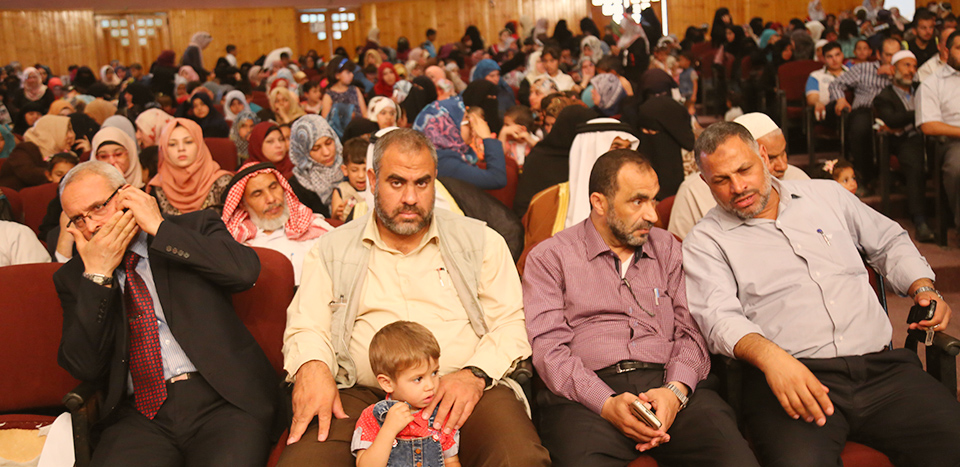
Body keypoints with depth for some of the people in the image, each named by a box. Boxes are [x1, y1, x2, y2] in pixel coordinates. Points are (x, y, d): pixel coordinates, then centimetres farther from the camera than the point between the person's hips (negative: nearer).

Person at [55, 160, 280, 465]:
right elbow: (85, 367, 3)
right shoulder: (74, 278, 15)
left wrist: (159, 228, -5)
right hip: (140, 412, 2)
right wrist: (97, 274, -2)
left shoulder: (196, 228, 10)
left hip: (224, 398, -1)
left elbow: (245, 270, -11)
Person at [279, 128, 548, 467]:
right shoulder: (333, 249, 16)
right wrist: (311, 366, -14)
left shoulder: (481, 241, 12)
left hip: (466, 392, -1)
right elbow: (307, 327, 10)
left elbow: (510, 323, 6)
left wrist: (476, 374, -13)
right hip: (363, 397, 1)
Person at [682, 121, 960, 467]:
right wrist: (769, 355, -27)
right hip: (790, 375, -4)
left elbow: (890, 242, 34)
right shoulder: (704, 242, 7)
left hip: (881, 365, 4)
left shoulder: (827, 195, 22)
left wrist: (924, 288, 15)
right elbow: (719, 317, -8)